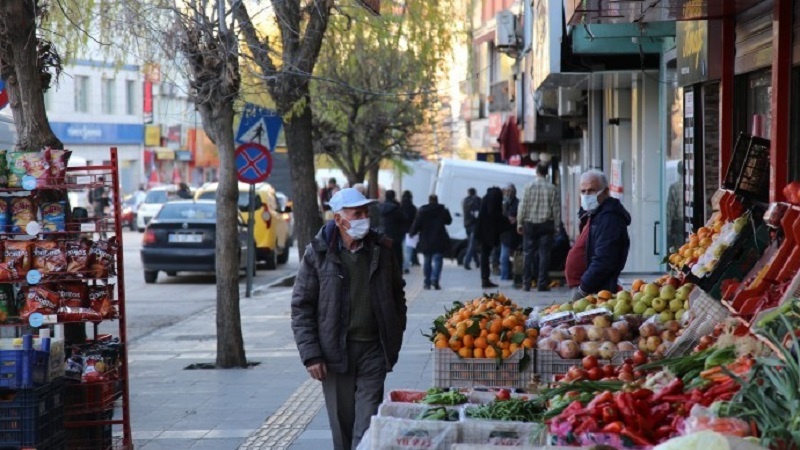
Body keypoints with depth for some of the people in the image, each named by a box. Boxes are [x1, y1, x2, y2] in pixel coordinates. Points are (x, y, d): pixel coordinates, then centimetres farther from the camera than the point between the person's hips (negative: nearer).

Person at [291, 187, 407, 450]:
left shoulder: (381, 250, 4)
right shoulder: (318, 254, -3)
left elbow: (397, 296, 16)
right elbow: (301, 307, -2)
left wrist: (395, 340, 9)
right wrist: (310, 355, -8)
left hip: (373, 350, 1)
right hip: (335, 352, -1)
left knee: (367, 424, -6)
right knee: (342, 423, 8)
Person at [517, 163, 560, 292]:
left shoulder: (529, 186, -5)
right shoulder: (552, 188, -3)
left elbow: (523, 206, -3)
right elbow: (556, 209, -1)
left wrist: (519, 223, 4)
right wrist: (556, 225, 7)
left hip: (530, 224, 0)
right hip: (546, 223, 0)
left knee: (528, 253, 6)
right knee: (544, 254, 2)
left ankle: (526, 284, 4)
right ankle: (542, 284, -1)